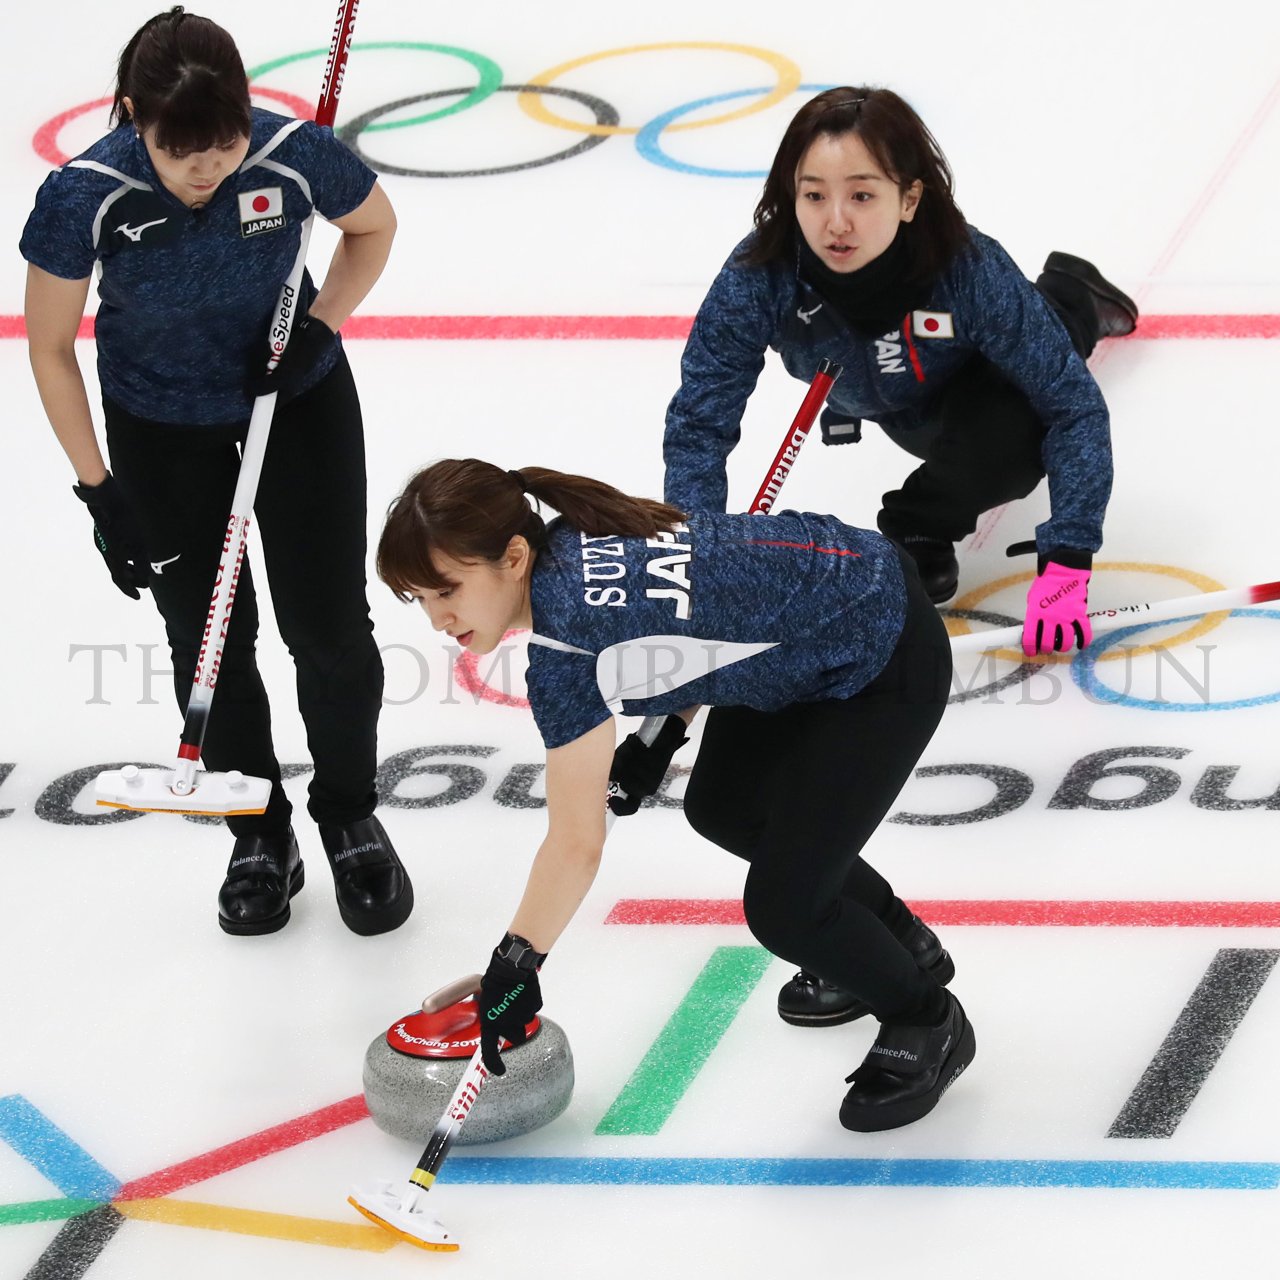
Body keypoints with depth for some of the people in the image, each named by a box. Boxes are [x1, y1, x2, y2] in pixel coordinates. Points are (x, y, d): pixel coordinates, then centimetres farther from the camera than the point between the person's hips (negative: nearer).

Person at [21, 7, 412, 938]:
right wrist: (98, 490, -13)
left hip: (297, 396, 0)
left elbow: (375, 226, -4)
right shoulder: (84, 197, -29)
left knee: (331, 628, 4)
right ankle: (261, 841, 28)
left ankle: (351, 821, 28)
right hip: (160, 428, 0)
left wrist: (318, 325, -18)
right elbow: (51, 349, -14)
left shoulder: (296, 156, -28)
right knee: (209, 642, 7)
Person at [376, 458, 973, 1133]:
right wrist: (660, 733, 7)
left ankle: (929, 1025, 17)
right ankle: (900, 944, 41)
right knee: (721, 809, 22)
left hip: (890, 659, -10)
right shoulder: (571, 541, -4)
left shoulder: (565, 632, -28)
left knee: (781, 907, -10)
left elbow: (576, 845, -21)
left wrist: (512, 965, -9)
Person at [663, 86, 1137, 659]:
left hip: (975, 379, -3)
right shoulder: (759, 276, -40)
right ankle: (1065, 300, 54)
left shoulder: (971, 272, -43)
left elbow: (1075, 408, -37)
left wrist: (1064, 567, -45)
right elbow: (698, 424, -31)